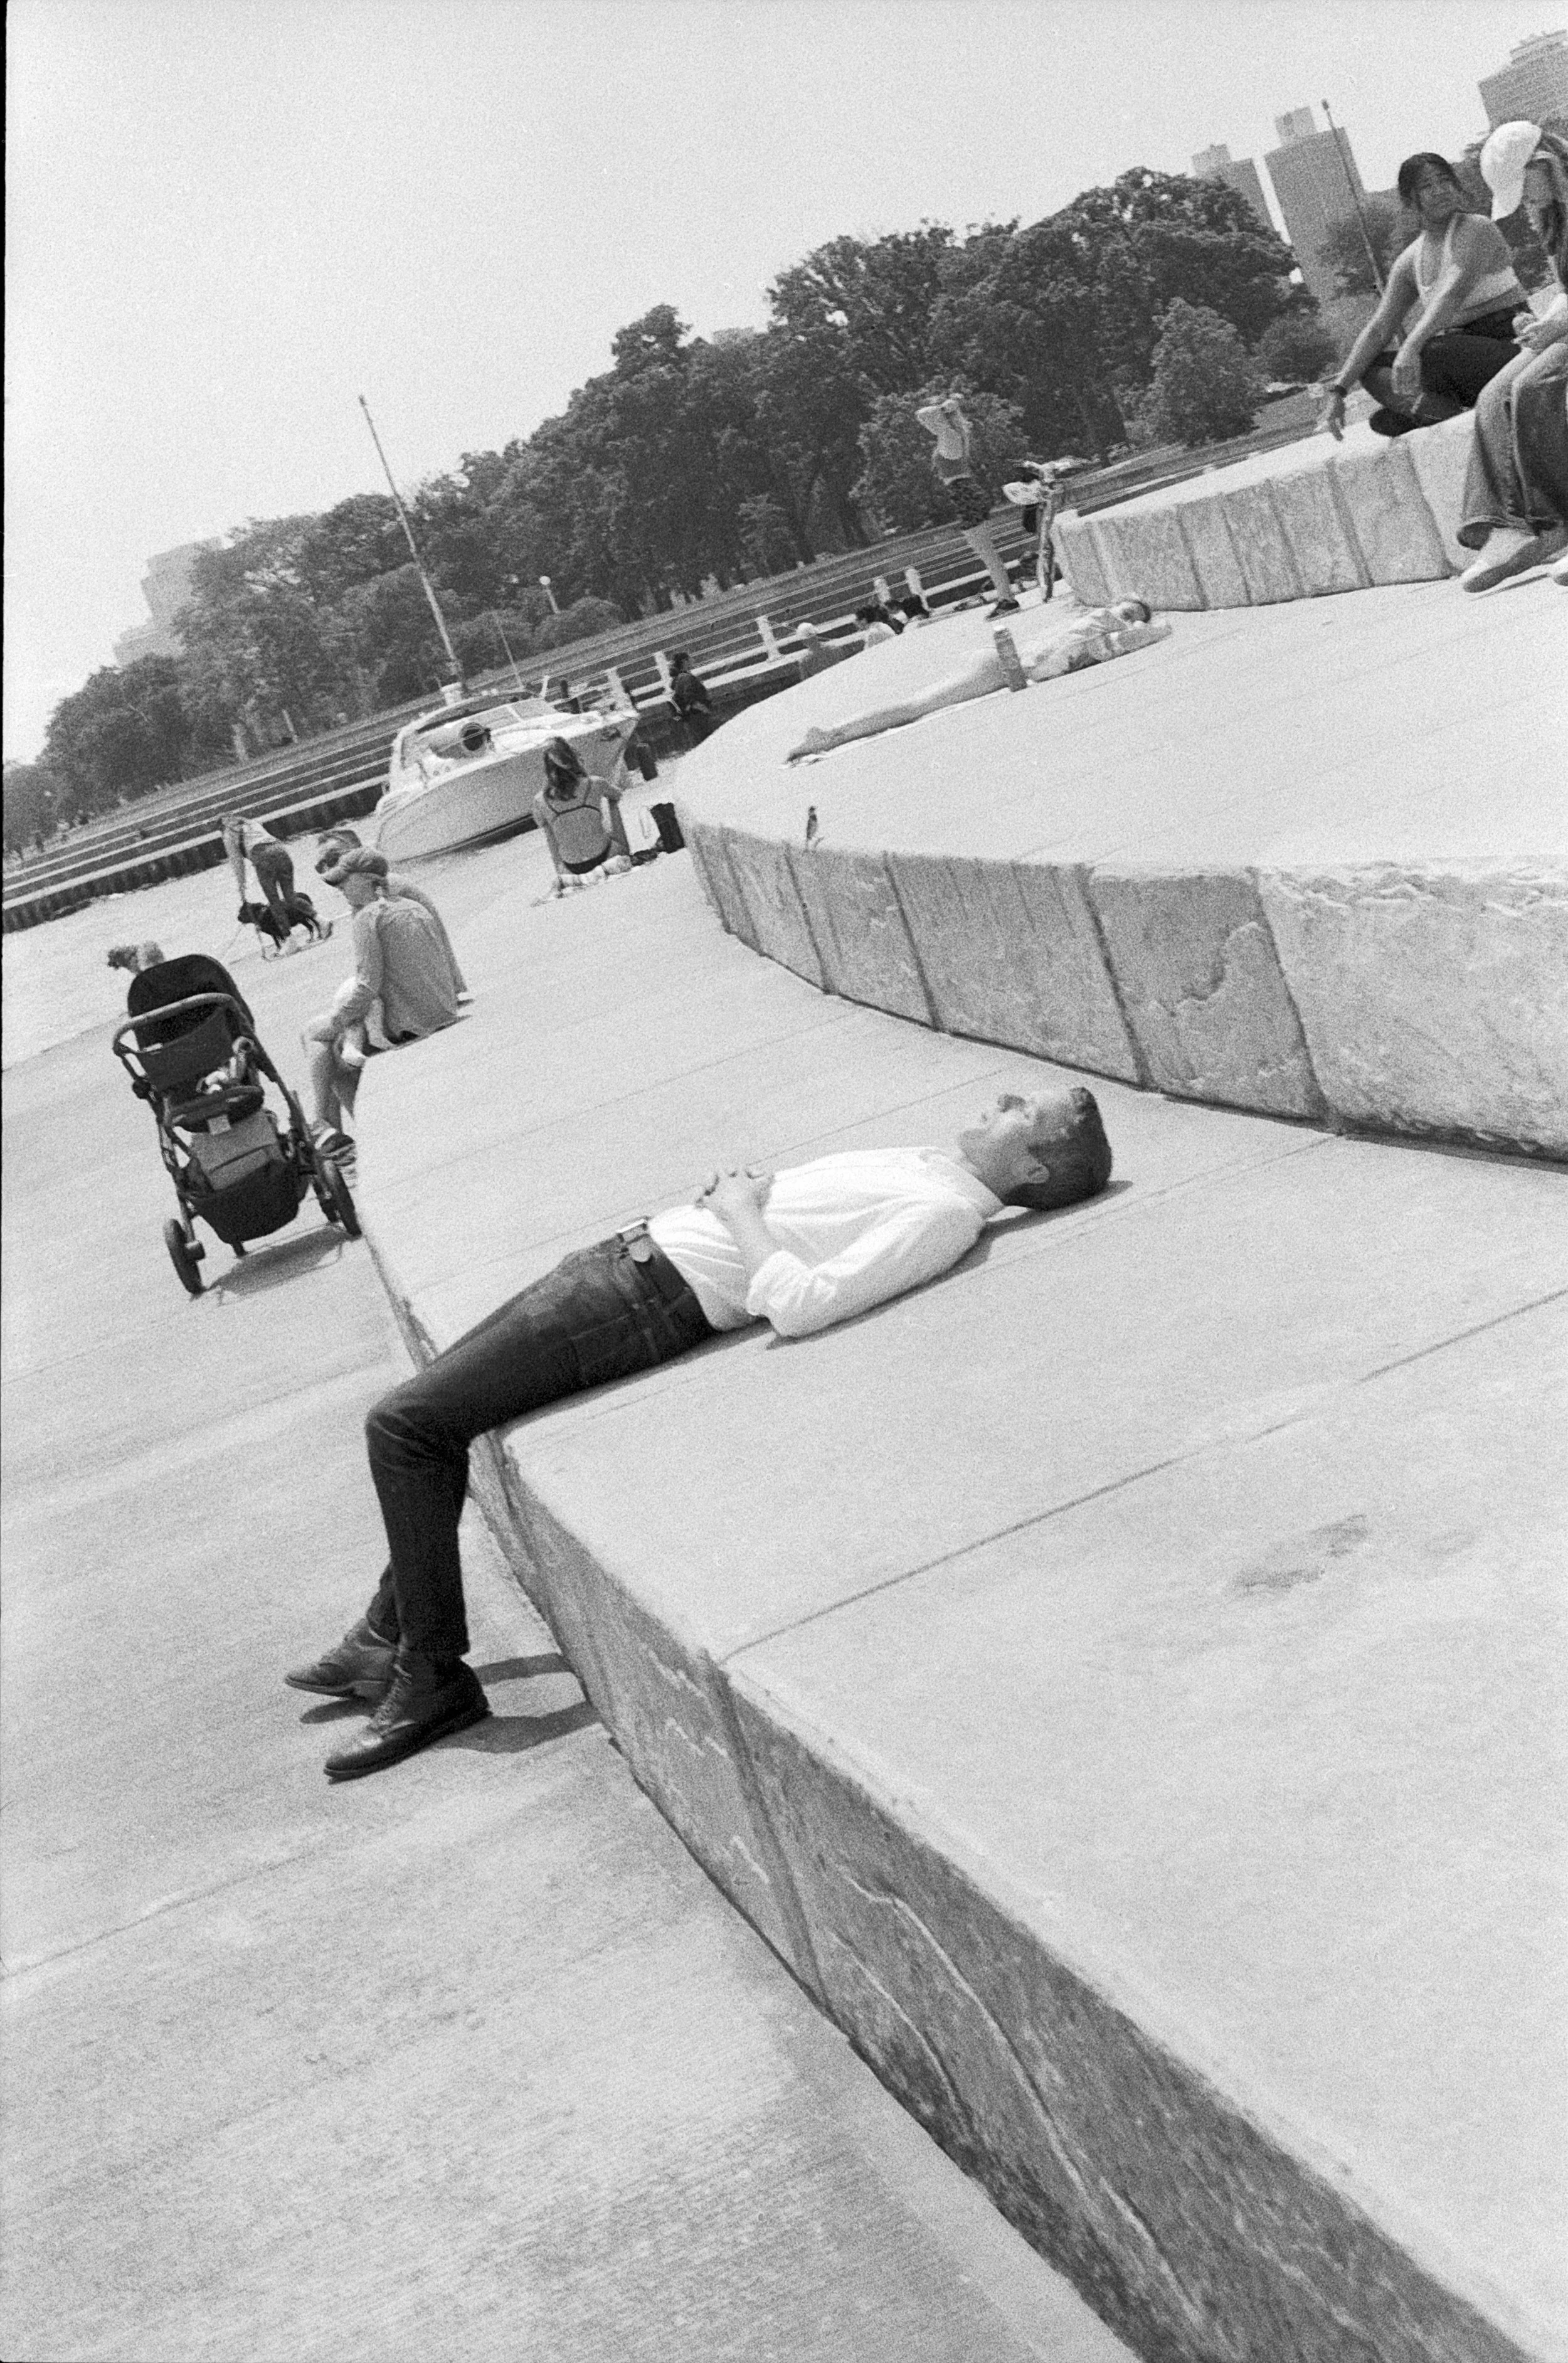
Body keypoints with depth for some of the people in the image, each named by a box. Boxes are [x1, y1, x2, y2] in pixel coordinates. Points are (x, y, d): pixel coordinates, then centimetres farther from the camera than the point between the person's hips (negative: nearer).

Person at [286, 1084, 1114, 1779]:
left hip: (649, 1298, -10)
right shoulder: (930, 1166, 9)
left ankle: (432, 1676, 1)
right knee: (427, 1403, 20)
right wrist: (741, 1189, 1)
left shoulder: (945, 1212, -19)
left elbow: (794, 1302, -29)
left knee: (404, 1422, -9)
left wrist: (741, 1209, -14)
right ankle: (389, 1636, 29)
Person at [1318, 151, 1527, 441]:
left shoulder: (1476, 229, -9)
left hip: (1508, 344, -8)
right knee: (1370, 366, -2)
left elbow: (1454, 292, -25)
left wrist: (1411, 347, -40)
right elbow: (1379, 328, 6)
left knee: (1429, 353, -35)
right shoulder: (1410, 262, 10)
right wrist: (1338, 391, -6)